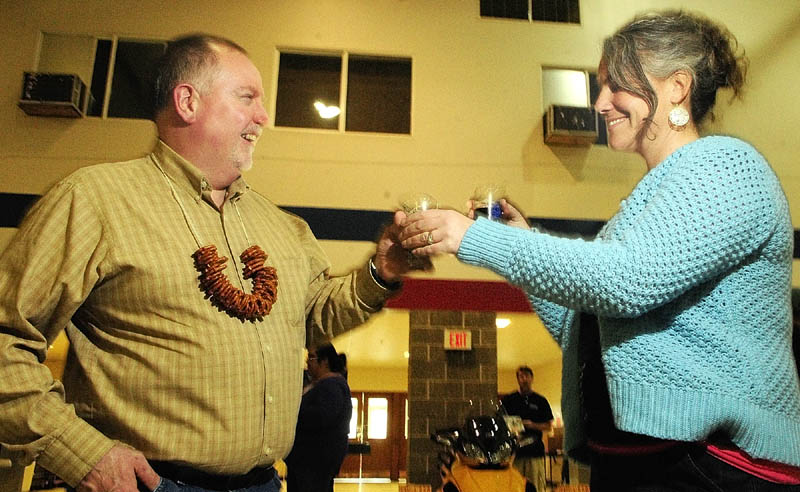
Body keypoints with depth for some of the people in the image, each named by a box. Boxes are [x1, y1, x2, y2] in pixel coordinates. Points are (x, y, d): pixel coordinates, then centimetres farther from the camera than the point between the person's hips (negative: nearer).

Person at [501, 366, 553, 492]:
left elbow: (549, 426, 7)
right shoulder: (508, 400, 10)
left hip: (535, 450, 0)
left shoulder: (540, 401, 9)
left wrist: (532, 425, -9)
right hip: (514, 449, 0)